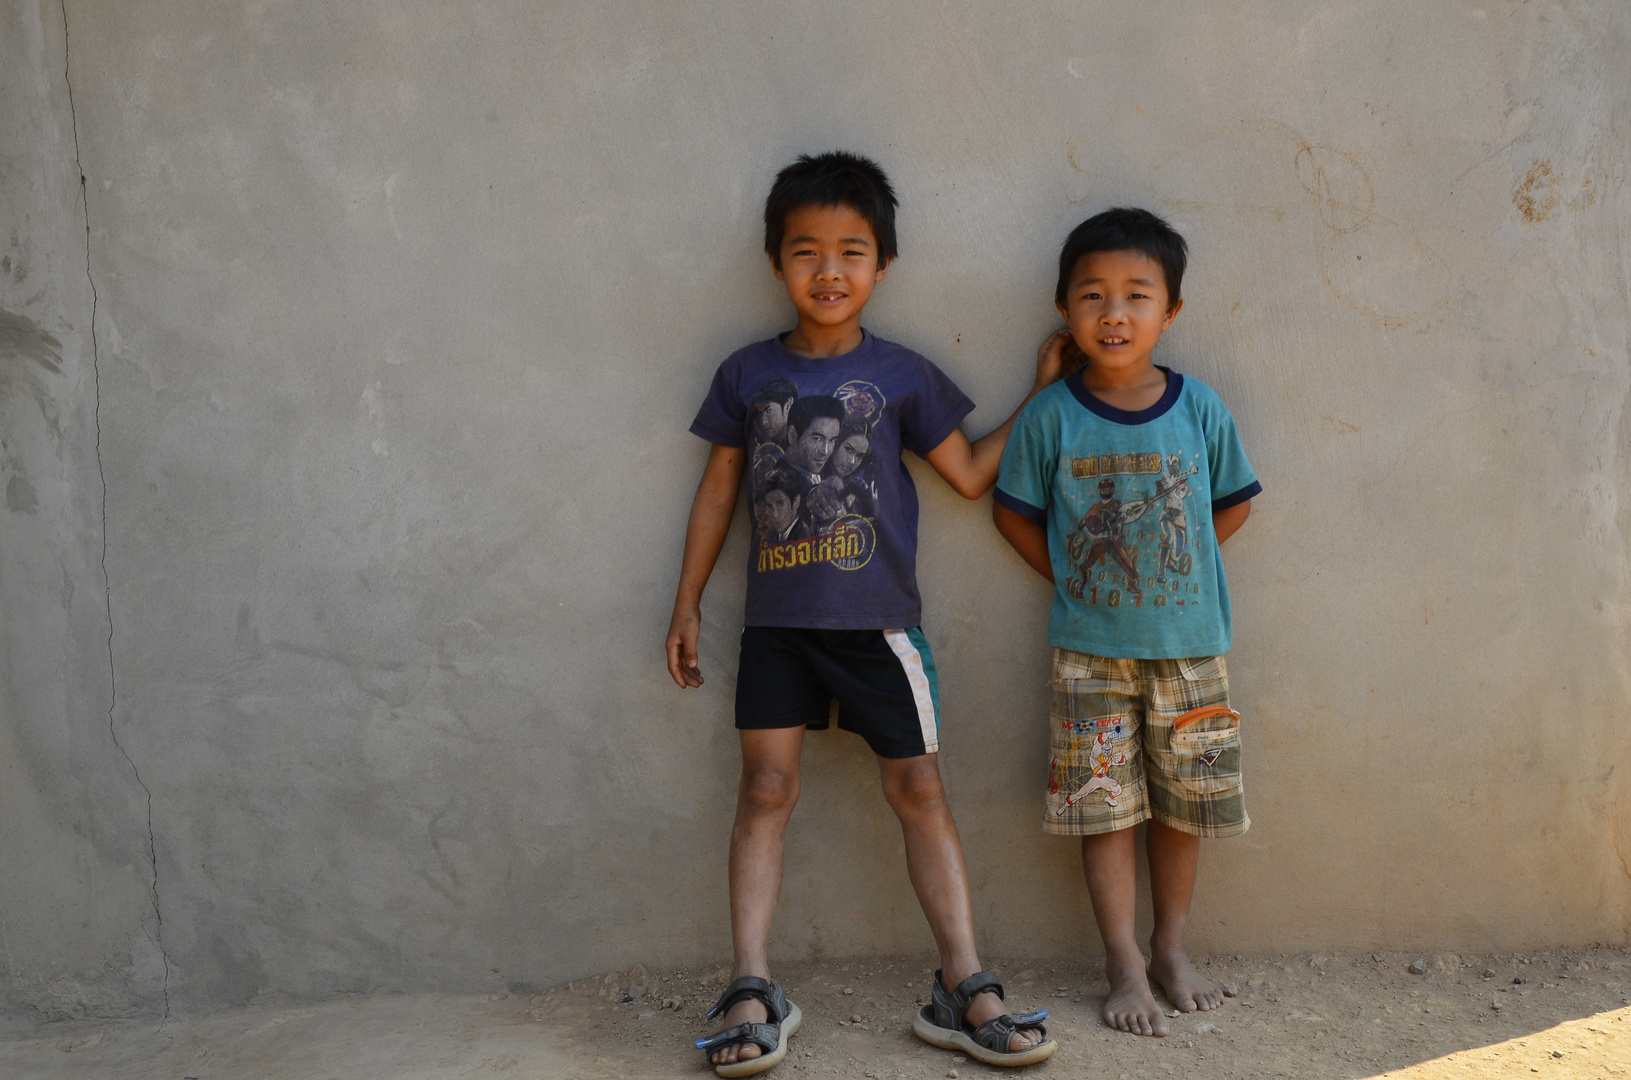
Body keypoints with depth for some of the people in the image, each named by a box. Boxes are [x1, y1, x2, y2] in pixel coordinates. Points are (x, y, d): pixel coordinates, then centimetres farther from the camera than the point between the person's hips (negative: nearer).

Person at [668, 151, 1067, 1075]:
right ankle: (753, 992, 4)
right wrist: (689, 604, 12)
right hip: (776, 620, 1)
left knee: (919, 788, 2)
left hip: (877, 619, -1)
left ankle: (965, 989, 9)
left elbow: (971, 475, 7)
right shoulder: (748, 375, 5)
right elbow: (719, 489, 11)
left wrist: (1044, 392, 4)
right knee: (767, 788, -1)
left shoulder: (901, 374, 2)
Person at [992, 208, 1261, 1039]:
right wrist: (1073, 578, -1)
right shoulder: (1051, 415, -7)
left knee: (1184, 801, 11)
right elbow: (1013, 510, 3)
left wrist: (1176, 566, 2)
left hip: (1189, 641, 2)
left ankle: (1172, 948, 29)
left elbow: (1234, 503, 8)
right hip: (1090, 649, -1)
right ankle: (1125, 966, 14)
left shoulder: (1199, 408, -4)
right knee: (1104, 806, 2)